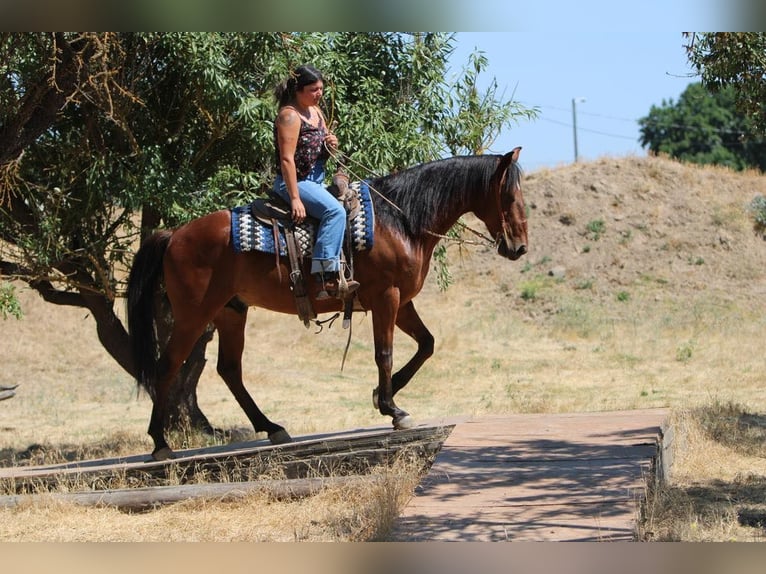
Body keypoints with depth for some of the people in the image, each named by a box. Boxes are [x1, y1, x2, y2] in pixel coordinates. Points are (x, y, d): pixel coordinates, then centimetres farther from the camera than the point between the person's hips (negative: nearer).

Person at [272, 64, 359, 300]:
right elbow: (287, 159, -20)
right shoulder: (290, 115, -14)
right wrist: (295, 199, -25)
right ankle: (327, 275, -34)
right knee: (335, 210, -29)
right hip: (296, 181, -10)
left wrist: (330, 146, -2)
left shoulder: (316, 112, 13)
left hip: (317, 181, 10)